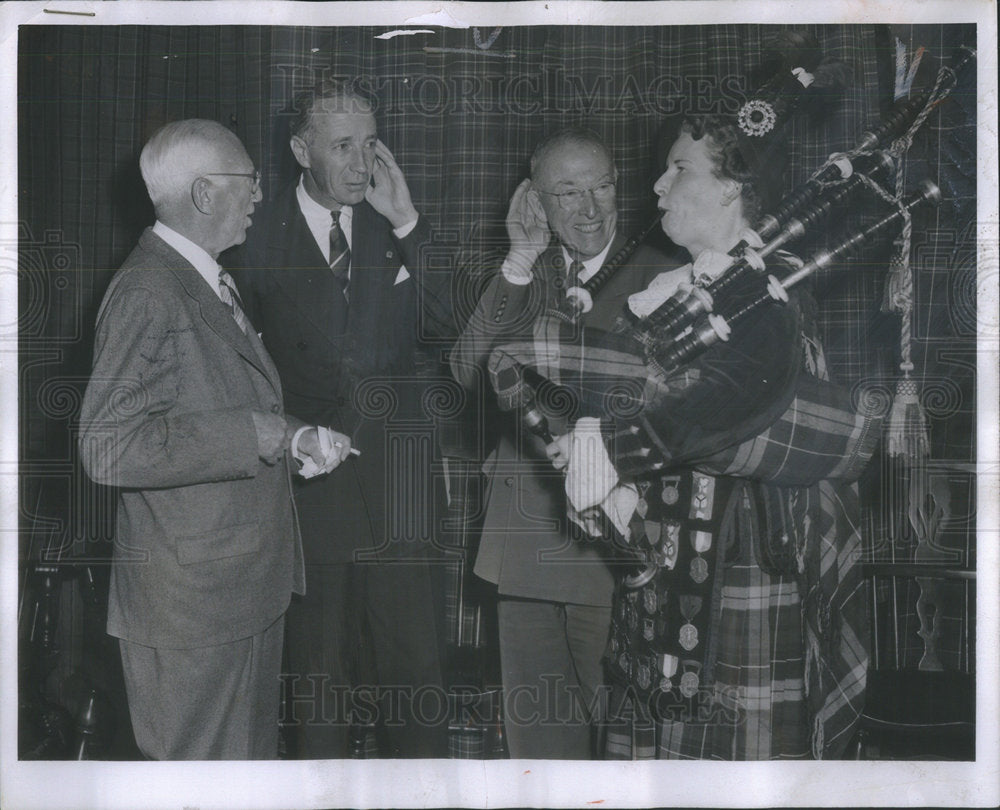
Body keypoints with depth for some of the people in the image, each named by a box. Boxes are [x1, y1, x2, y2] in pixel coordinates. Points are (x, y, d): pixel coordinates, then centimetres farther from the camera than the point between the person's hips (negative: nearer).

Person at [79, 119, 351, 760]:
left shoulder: (208, 283, 14)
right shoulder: (149, 293, -19)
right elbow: (111, 447, -27)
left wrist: (290, 436, 10)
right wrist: (253, 435, -24)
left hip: (249, 585, 10)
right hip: (193, 600, -10)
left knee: (254, 753, 19)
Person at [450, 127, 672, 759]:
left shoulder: (656, 275, -5)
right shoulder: (526, 278, 11)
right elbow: (470, 370, -3)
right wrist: (520, 264, -8)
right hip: (525, 537, 5)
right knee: (534, 729, 15)